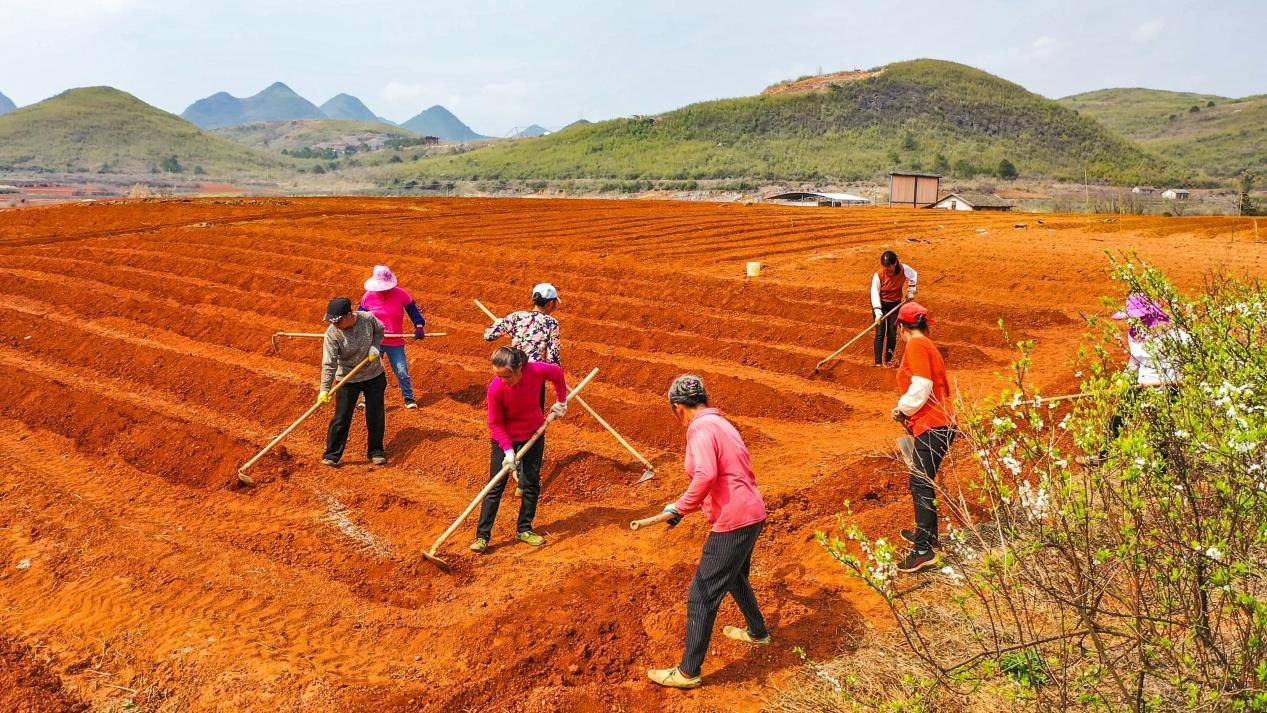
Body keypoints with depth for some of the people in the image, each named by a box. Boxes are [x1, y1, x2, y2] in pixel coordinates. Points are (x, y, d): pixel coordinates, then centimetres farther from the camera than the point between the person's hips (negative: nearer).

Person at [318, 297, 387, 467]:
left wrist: (374, 347, -12)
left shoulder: (368, 318, -17)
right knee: (341, 418, -2)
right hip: (348, 380, -2)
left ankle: (376, 451, 26)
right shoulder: (332, 334, -22)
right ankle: (332, 455, 13)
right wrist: (325, 389, -32)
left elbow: (379, 330, 6)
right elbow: (329, 364, -24)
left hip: (374, 376, 2)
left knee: (375, 416, 8)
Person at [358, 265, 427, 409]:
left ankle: (409, 399, 20)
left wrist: (419, 326, -11)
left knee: (402, 372, 2)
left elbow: (413, 310, 1)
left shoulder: (401, 294, -9)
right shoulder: (368, 297, -4)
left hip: (395, 343, -1)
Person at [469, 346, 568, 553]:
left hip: (533, 435, 3)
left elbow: (557, 372, -1)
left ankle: (525, 530, 23)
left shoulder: (537, 370, -25)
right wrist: (508, 450, -27)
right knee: (495, 487, -3)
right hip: (505, 438, -3)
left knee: (532, 484, 9)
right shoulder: (495, 388, -29)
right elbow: (495, 424, -19)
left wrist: (561, 401, 6)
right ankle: (482, 536, 2)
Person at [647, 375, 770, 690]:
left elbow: (706, 475, -30)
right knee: (735, 578, 33)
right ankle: (757, 631, 54)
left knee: (702, 596, 0)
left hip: (733, 522, -10)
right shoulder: (720, 422, 14)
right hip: (752, 514, 10)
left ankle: (688, 672, 9)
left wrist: (681, 508, -24)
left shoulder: (700, 428, -15)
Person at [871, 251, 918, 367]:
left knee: (892, 333, 1)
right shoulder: (878, 275, -24)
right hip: (880, 305, -2)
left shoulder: (903, 268, -17)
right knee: (880, 333, -10)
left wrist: (911, 292, 6)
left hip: (895, 304, 2)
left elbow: (914, 275, 5)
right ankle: (878, 363, -10)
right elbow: (875, 293, -28)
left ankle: (888, 360, 15)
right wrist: (878, 313, -38)